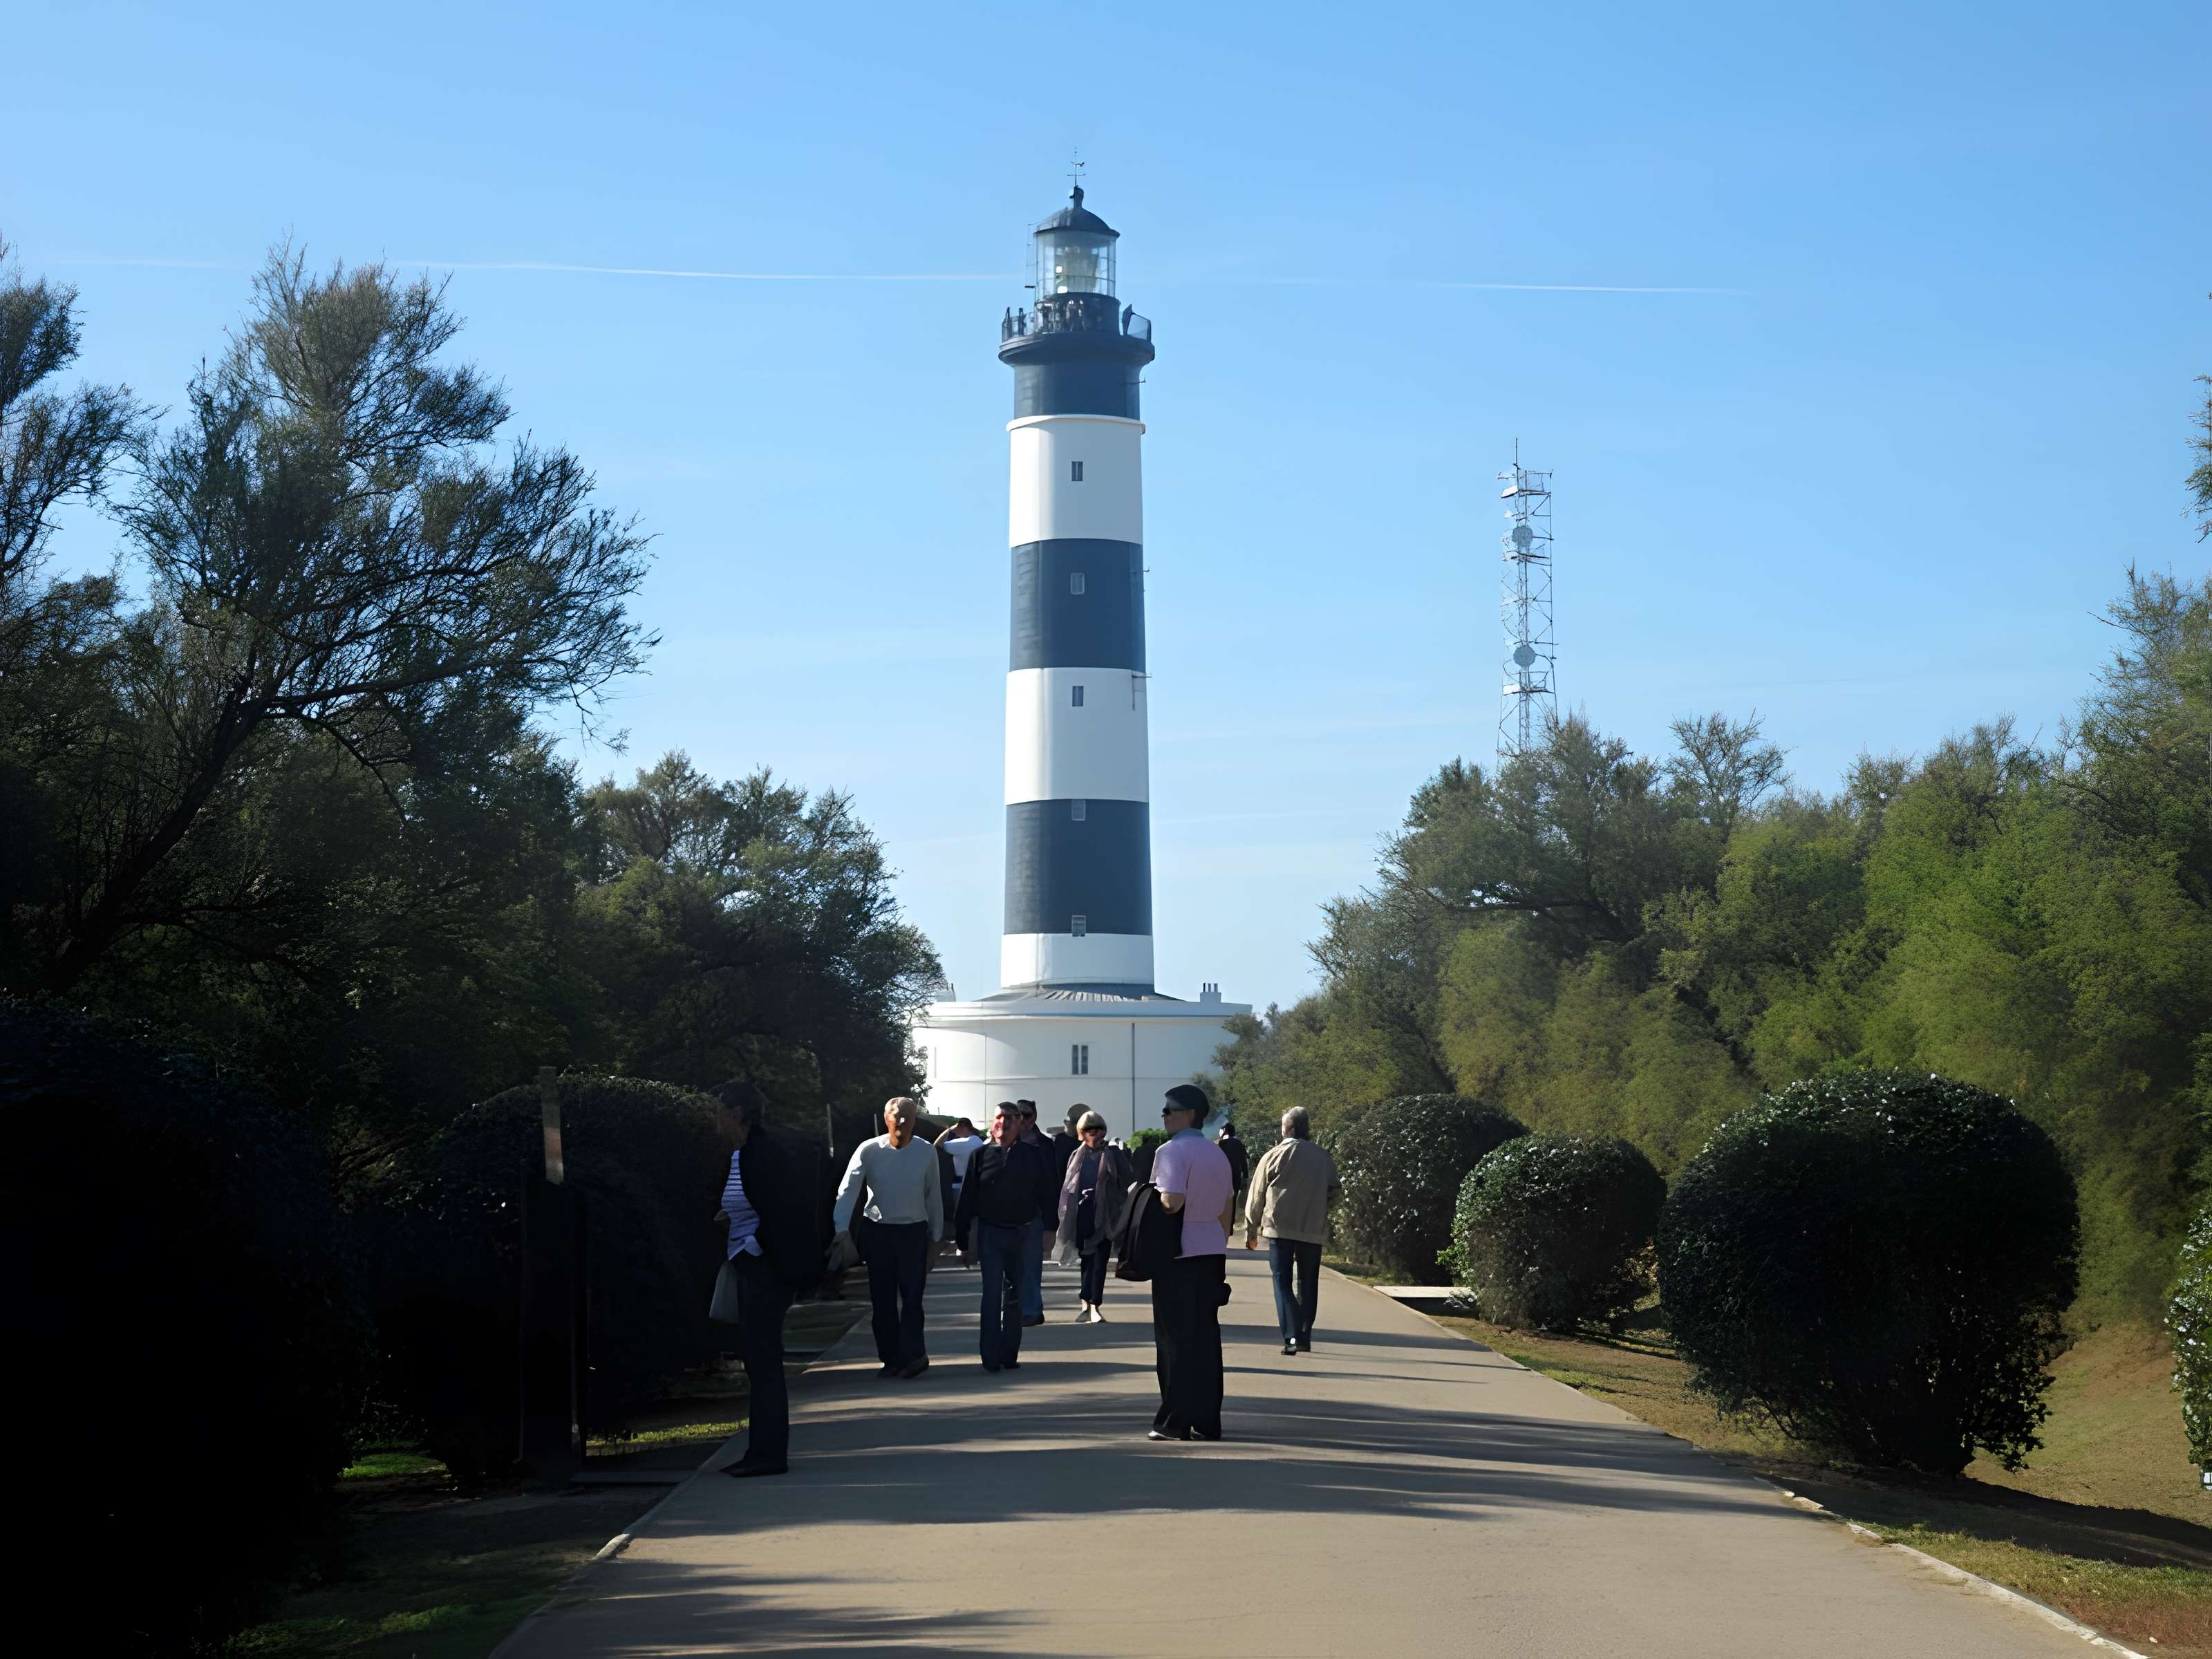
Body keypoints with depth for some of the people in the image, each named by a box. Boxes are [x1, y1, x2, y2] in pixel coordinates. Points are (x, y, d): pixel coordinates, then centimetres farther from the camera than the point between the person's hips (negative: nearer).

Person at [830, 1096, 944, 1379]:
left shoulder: (927, 1152, -2)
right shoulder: (869, 1151, -5)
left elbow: (934, 1196, 6)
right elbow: (848, 1190, -10)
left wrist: (935, 1238, 8)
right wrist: (843, 1229, -21)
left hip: (914, 1231, -1)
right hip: (878, 1231, 1)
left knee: (912, 1295, -10)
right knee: (882, 1299, 4)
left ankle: (912, 1355, -14)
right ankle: (891, 1359, 11)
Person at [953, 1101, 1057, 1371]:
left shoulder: (1034, 1155, 3)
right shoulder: (981, 1155, 1)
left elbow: (1045, 1194, 7)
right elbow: (967, 1197, 2)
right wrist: (962, 1235, 0)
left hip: (1022, 1234, 2)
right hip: (990, 1234, -2)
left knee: (1015, 1297, 10)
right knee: (992, 1295, -5)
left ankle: (1009, 1355, 18)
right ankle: (991, 1357, -5)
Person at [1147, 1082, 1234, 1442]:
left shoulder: (1172, 1152, -11)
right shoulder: (1218, 1154, 15)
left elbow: (1173, 1201, -22)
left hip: (1178, 1254, -7)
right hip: (1212, 1251, 7)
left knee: (1175, 1338, -3)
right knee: (1206, 1337, 8)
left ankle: (1175, 1422, -3)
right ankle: (1207, 1421, 8)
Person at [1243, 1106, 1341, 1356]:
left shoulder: (1275, 1155, -1)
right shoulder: (1324, 1157, 5)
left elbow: (1257, 1195, 3)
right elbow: (1335, 1193, 10)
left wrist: (1251, 1231, 11)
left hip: (1280, 1228, -2)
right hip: (1313, 1230, 2)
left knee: (1283, 1283, 1)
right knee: (1308, 1284, 12)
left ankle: (1292, 1337, -15)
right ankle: (1304, 1338, 12)